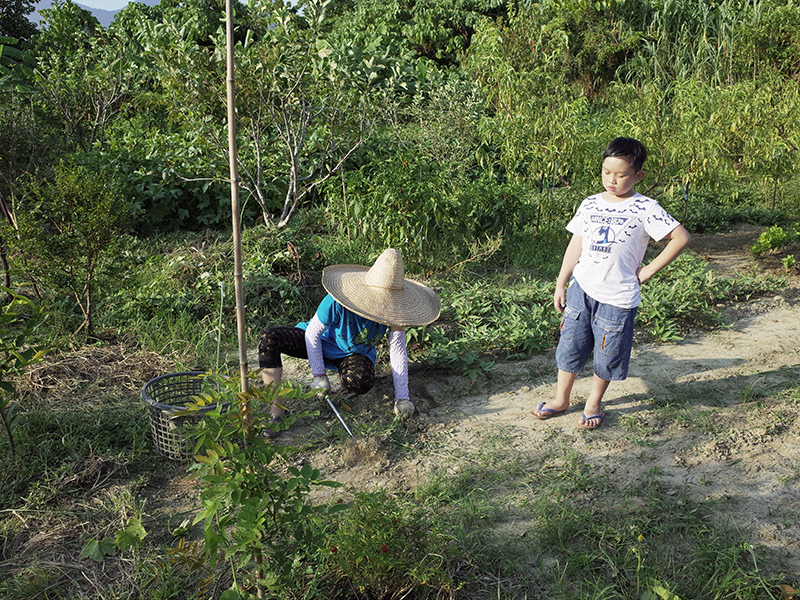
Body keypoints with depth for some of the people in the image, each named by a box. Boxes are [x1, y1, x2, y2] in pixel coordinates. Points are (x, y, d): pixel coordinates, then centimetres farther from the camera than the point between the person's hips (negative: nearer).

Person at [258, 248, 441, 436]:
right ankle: (276, 407, -20)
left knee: (361, 383, -37)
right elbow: (312, 333, -20)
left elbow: (397, 350, -19)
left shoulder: (394, 309, -26)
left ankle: (345, 387, 5)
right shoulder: (337, 302, -34)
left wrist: (402, 397, -19)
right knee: (269, 338, -27)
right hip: (320, 343, -1)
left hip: (355, 353, 1)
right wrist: (319, 375, -20)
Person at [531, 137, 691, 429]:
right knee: (569, 346, 11)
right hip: (581, 289, 4)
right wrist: (560, 285, 10)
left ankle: (594, 403, 30)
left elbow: (681, 238, -13)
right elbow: (576, 246, 10)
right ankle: (561, 399, 29)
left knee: (607, 355, 9)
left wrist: (649, 270, -11)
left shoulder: (645, 208, -9)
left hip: (617, 297, -4)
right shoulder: (590, 205, 4)